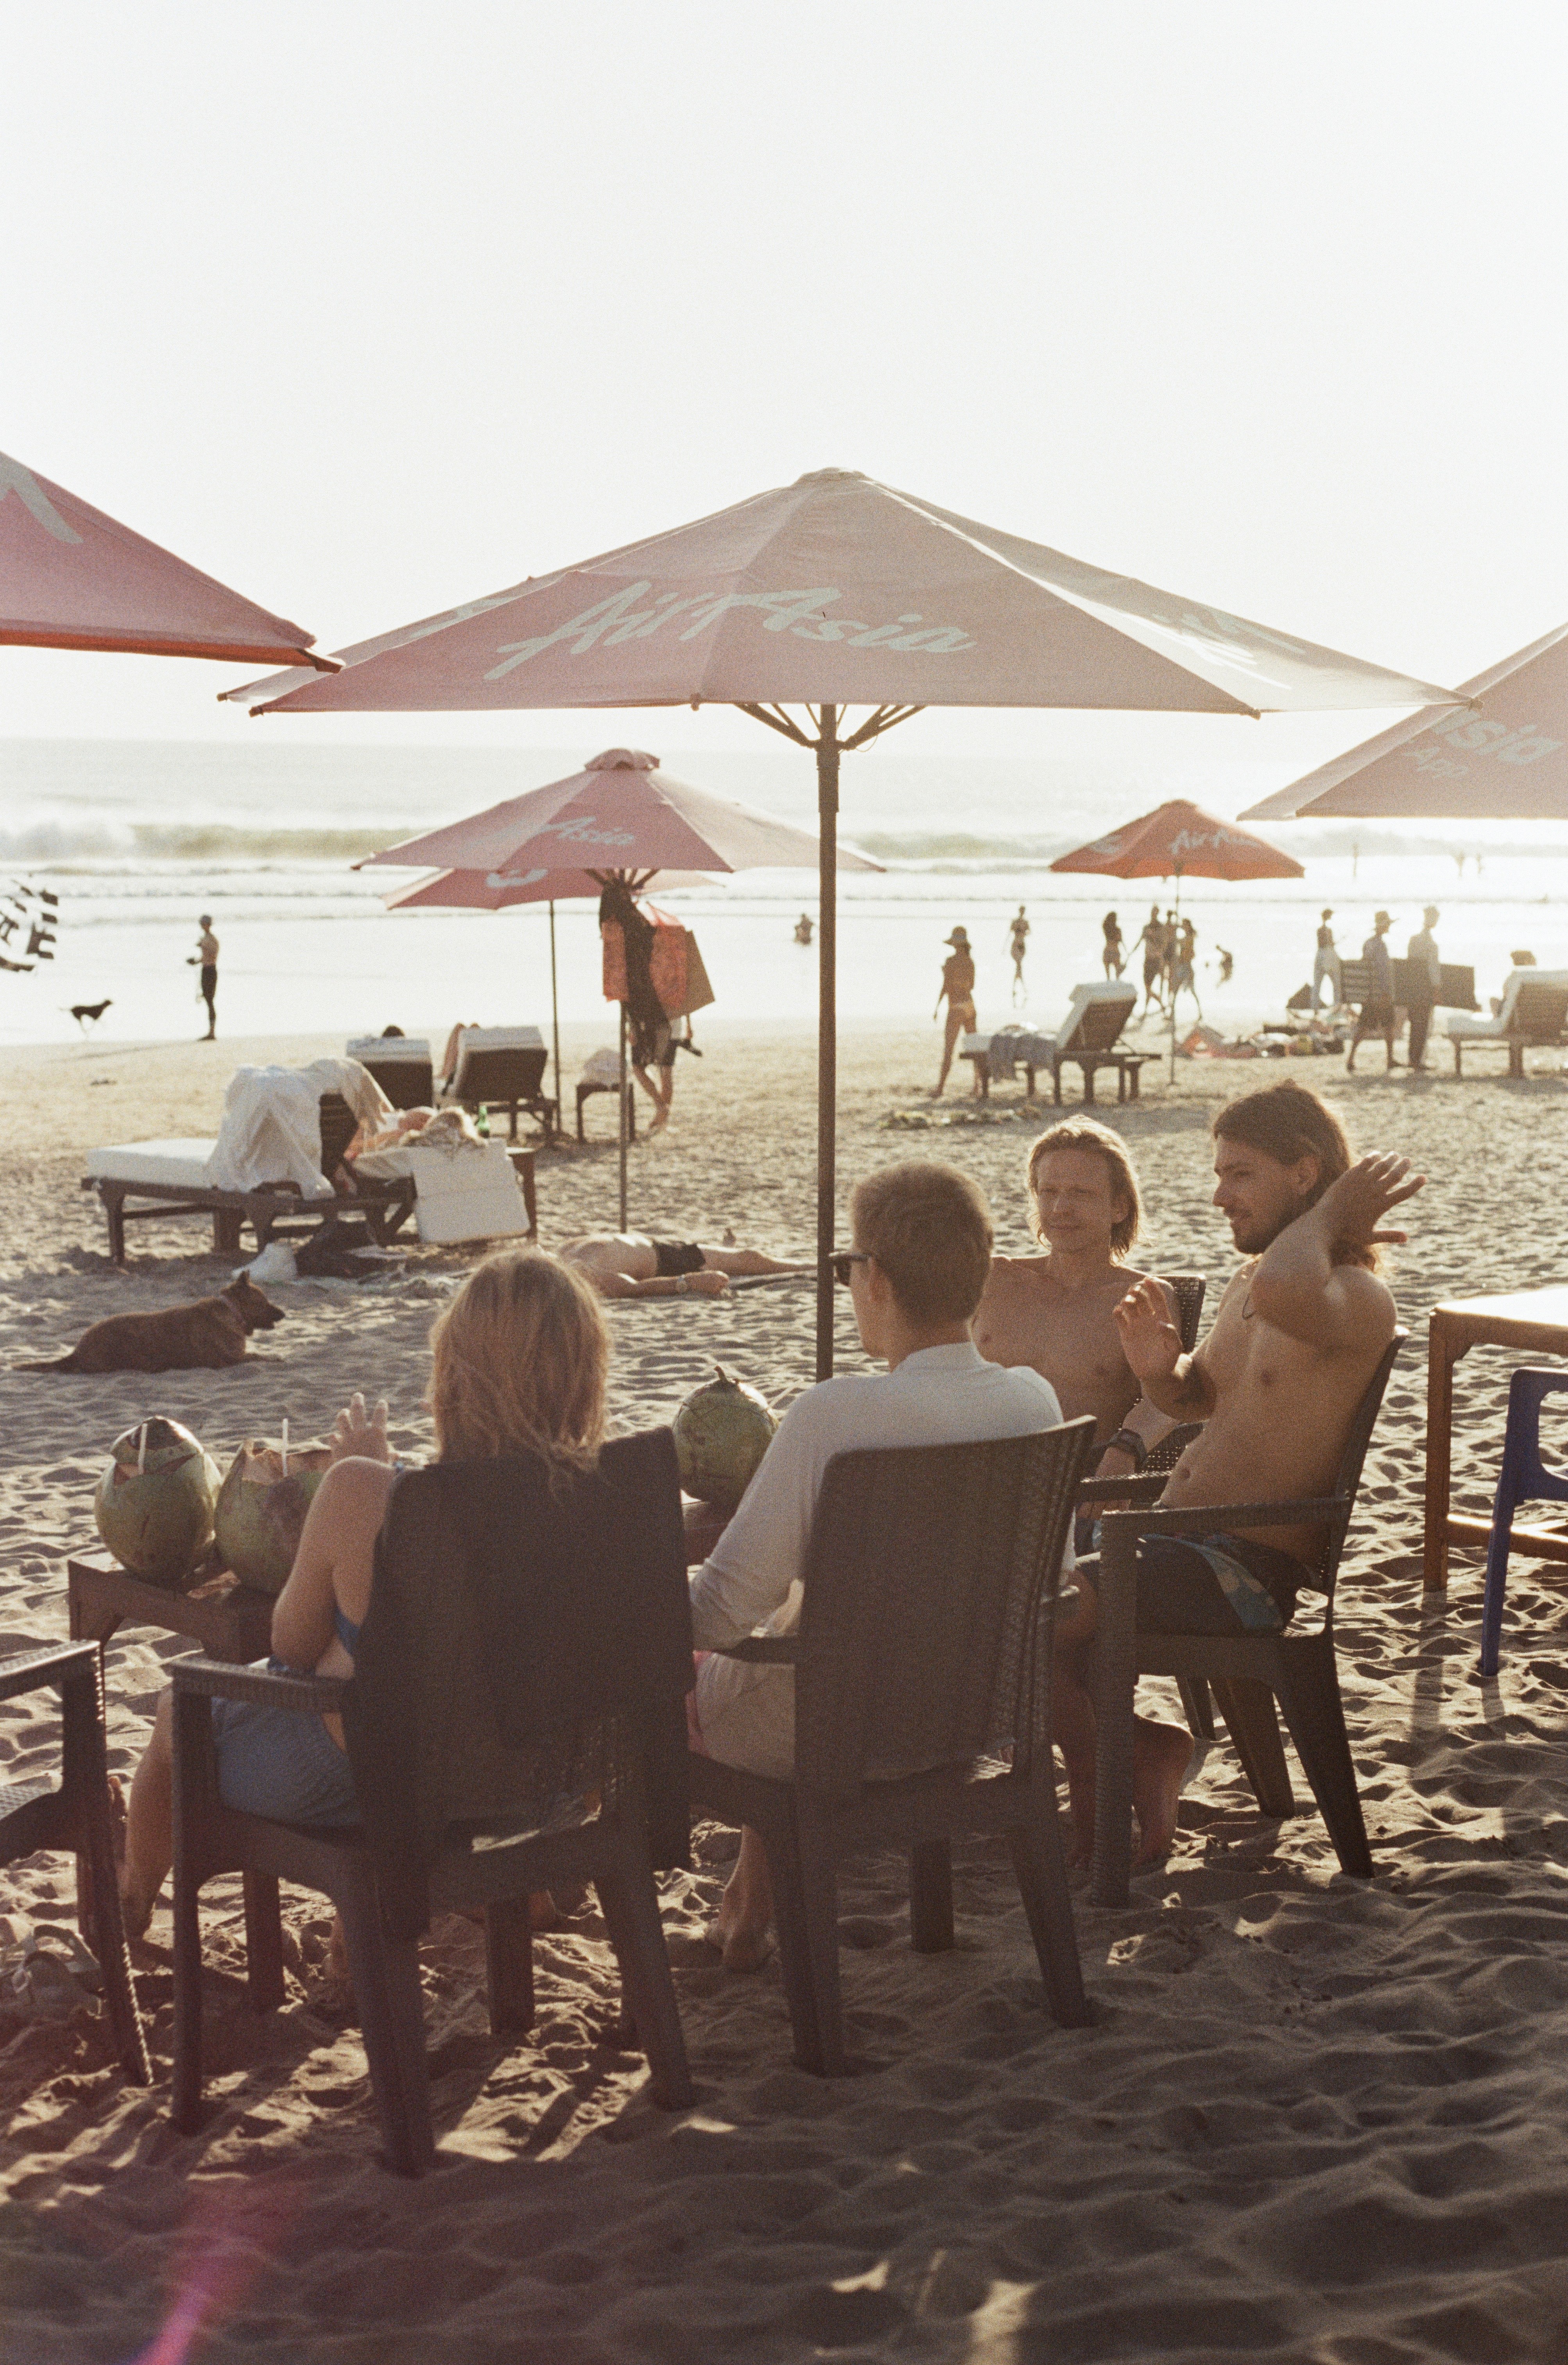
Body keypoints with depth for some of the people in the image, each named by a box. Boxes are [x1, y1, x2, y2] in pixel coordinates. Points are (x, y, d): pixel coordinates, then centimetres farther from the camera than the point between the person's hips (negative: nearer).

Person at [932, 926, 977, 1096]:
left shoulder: (951, 960, -14)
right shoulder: (970, 960, 7)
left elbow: (946, 986, -17)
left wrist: (937, 1007, -10)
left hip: (956, 1008, -7)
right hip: (970, 1005, 7)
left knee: (948, 1050, -7)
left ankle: (940, 1088, -9)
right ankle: (978, 1083, 13)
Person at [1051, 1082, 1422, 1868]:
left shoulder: (1357, 1299, -15)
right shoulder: (1249, 1281, 14)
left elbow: (1286, 1295, -42)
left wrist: (1327, 1215, -20)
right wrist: (1159, 1371, 4)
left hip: (1243, 1573, -9)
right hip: (1169, 1543, 9)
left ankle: (1123, 1758, 5)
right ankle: (1125, 1754, 9)